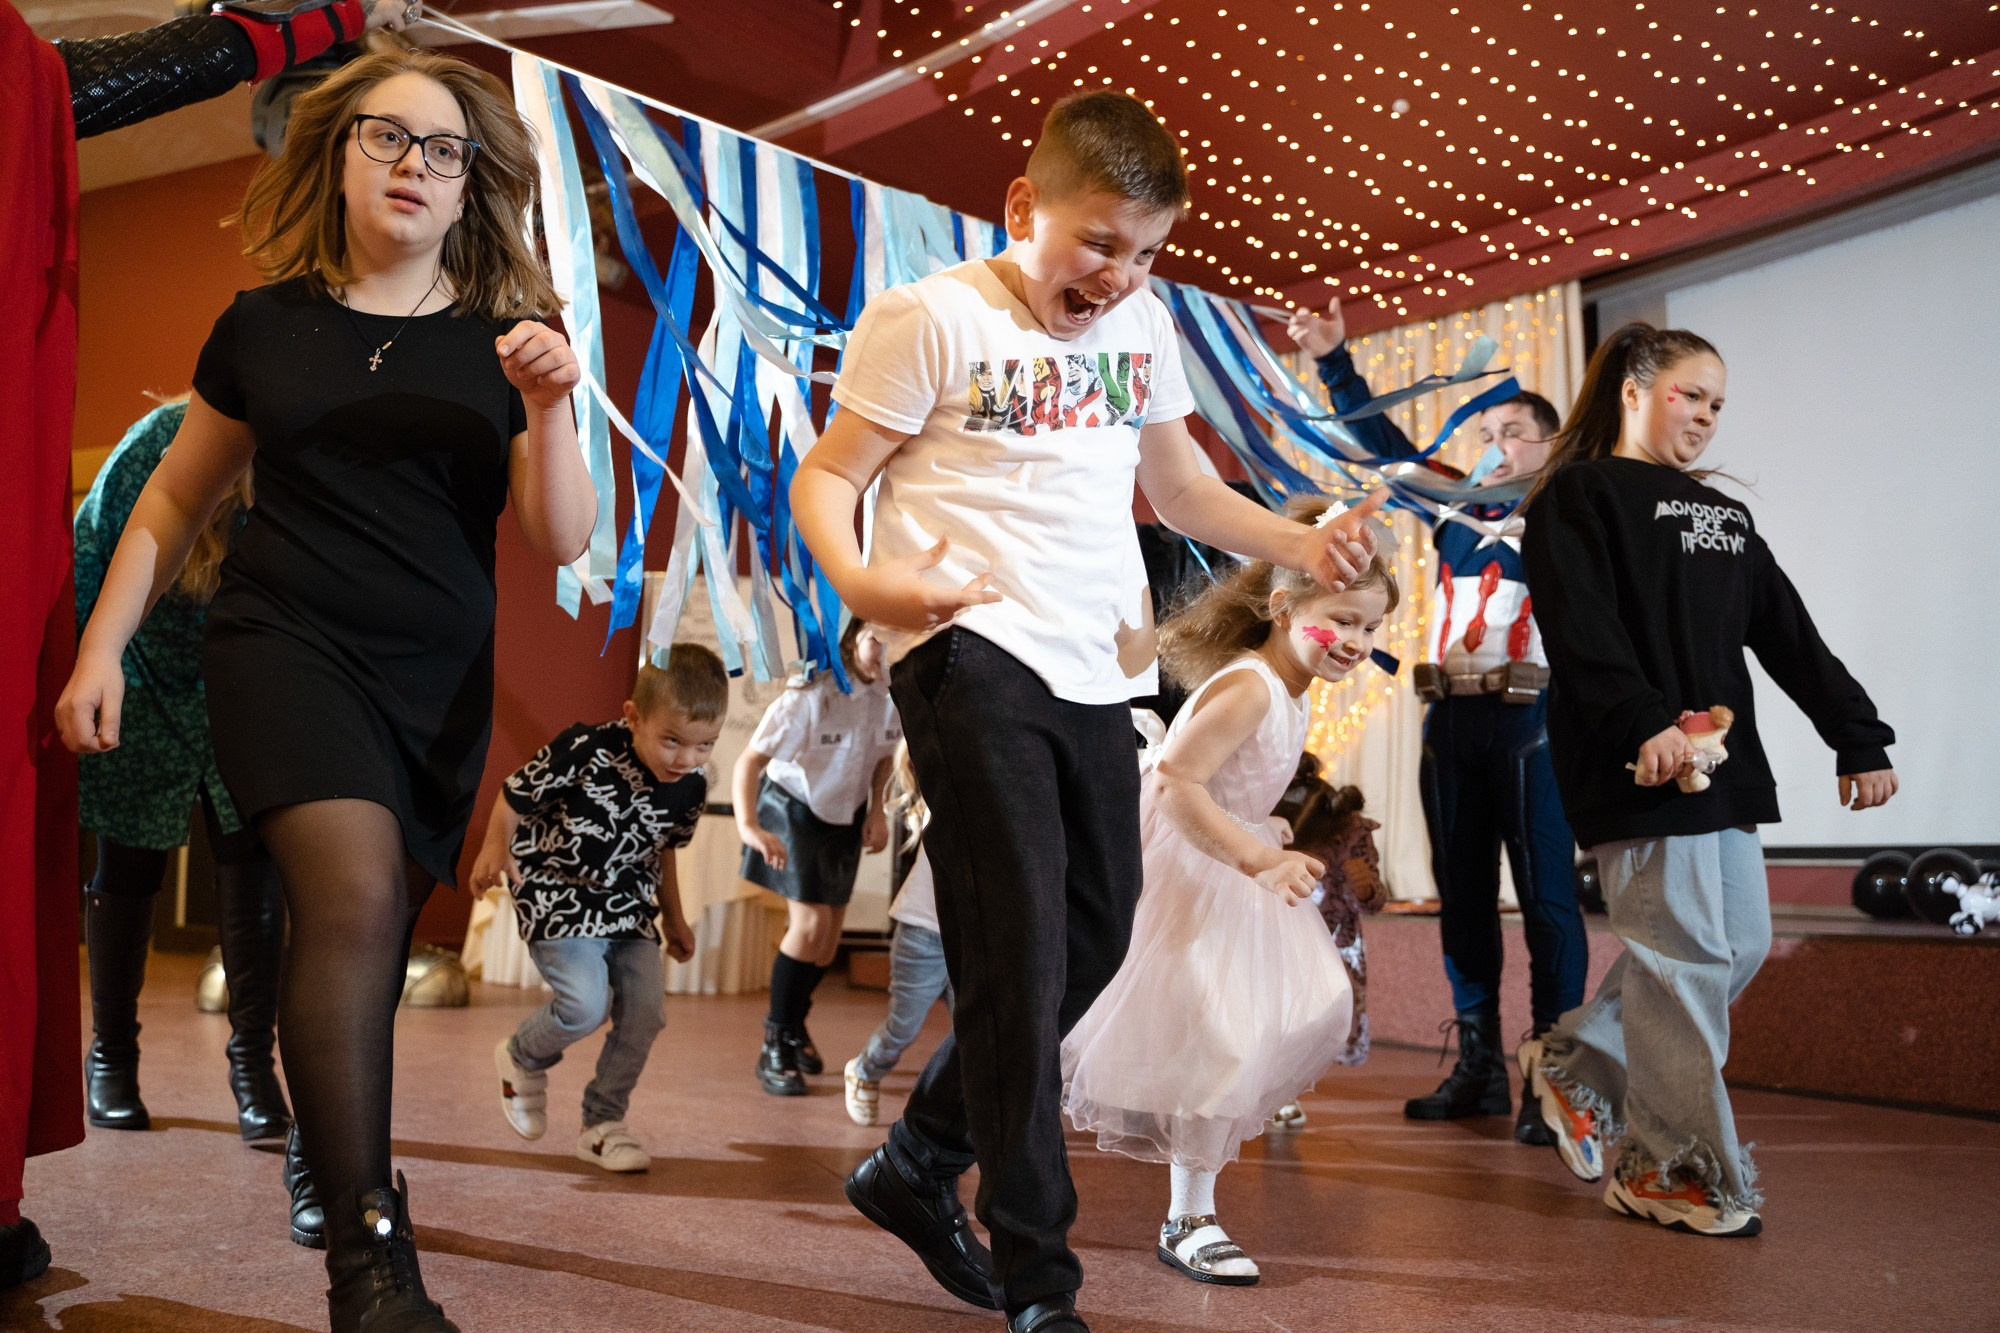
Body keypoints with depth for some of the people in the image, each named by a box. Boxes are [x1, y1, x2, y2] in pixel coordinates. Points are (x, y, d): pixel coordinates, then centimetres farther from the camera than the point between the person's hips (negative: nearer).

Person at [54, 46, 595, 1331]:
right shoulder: (266, 327, 8)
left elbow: (564, 541, 1)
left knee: (368, 950, 6)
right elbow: (171, 506, 17)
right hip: (286, 645, -2)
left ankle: (319, 1176, 27)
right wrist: (102, 645, 10)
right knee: (357, 900, -21)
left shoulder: (500, 341, 8)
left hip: (439, 687, 2)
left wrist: (550, 407, -14)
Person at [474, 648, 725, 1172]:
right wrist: (495, 846, -13)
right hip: (557, 895, -5)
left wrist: (674, 917, 19)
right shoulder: (585, 751, -25)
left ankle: (603, 1124, 15)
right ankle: (522, 1057, 14)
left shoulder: (691, 788, -7)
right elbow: (517, 791, -8)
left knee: (645, 1012, -5)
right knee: (586, 1005, -20)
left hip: (629, 908, 6)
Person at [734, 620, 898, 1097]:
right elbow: (750, 759, -33)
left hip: (846, 817, 5)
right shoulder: (810, 696, -30)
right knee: (810, 924, -16)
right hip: (793, 811, -5)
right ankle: (775, 1047, 2)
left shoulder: (892, 697, -14)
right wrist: (748, 825, -47)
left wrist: (878, 810, -6)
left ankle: (792, 1021, 39)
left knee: (829, 940, 10)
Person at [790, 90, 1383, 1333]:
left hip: (1093, 672, 8)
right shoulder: (932, 317, -4)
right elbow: (827, 474, -4)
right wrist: (856, 577, -26)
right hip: (973, 658, -7)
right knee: (1023, 958, -8)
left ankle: (919, 1163, 32)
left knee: (1095, 937, 13)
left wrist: (1296, 543, 8)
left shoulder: (1145, 325, 15)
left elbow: (1178, 483, 24)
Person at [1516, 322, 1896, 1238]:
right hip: (1641, 768, -8)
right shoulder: (1580, 496, -1)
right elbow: (1582, 630, -15)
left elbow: (1790, 637, 20)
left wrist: (1859, 738, 14)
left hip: (1725, 764, 9)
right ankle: (1679, 1170, 5)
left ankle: (1575, 1062, 23)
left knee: (1742, 945, 9)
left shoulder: (1724, 515, 24)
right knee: (1686, 956, -7)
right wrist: (1643, 724, -28)